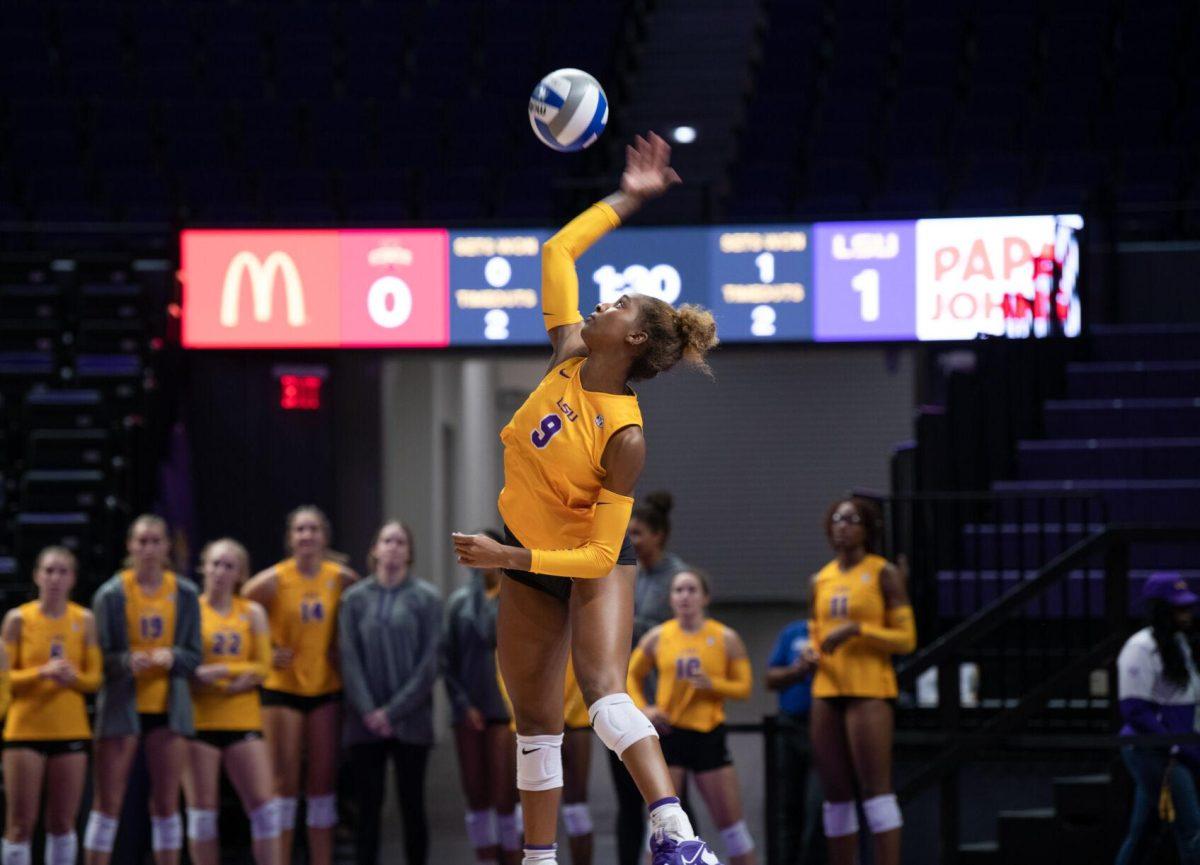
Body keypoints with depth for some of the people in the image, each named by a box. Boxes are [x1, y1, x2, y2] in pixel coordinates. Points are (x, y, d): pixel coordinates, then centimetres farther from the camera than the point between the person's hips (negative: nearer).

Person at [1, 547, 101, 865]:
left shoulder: (85, 620, 5)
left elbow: (95, 678, 6)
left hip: (71, 730, 2)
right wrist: (41, 672, -19)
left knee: (62, 823, 5)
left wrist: (73, 677, -16)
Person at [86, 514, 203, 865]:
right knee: (107, 803, -2)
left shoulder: (185, 594, 5)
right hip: (122, 705, -2)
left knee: (166, 803, 6)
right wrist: (128, 661, -23)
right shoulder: (111, 594, -4)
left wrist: (172, 656, -16)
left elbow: (194, 656, 7)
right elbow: (98, 657, -2)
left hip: (169, 707, 3)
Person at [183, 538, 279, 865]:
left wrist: (222, 670, -13)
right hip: (199, 720, -2)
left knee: (263, 803, -5)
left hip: (243, 719, 2)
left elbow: (262, 667, 2)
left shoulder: (252, 613, 9)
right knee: (202, 809, 0)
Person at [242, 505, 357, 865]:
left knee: (323, 780, 5)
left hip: (326, 689, 3)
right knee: (284, 781, -2)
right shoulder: (274, 580, -8)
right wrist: (266, 652, -6)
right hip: (282, 687, -3)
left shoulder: (342, 579, -1)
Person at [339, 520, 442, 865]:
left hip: (411, 720, -1)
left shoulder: (426, 598, 2)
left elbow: (429, 662, -2)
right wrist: (368, 711, -9)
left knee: (411, 805, 1)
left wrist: (393, 711, -8)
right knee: (368, 807, 1)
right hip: (365, 723, 1)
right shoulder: (355, 598, 6)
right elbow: (349, 658, 2)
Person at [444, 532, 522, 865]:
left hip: (504, 709, -4)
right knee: (476, 796, 6)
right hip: (468, 710, 4)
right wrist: (462, 703, 0)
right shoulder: (460, 601, 11)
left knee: (504, 796, -7)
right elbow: (447, 657, 8)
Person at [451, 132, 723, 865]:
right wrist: (628, 199, 2)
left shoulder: (624, 436, -27)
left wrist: (510, 557, -31)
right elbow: (559, 252, 1)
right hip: (529, 562, 7)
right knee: (536, 716, 9)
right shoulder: (568, 357, -10)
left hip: (597, 564, -7)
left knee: (603, 687, -29)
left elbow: (601, 555, -27)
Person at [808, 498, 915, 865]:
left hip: (869, 690, -6)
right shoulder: (821, 580, 16)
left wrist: (856, 629, -17)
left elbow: (906, 638, -6)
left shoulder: (884, 574, -2)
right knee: (835, 793, 6)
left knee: (876, 788, -12)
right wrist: (811, 653, 4)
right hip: (827, 692, 6)